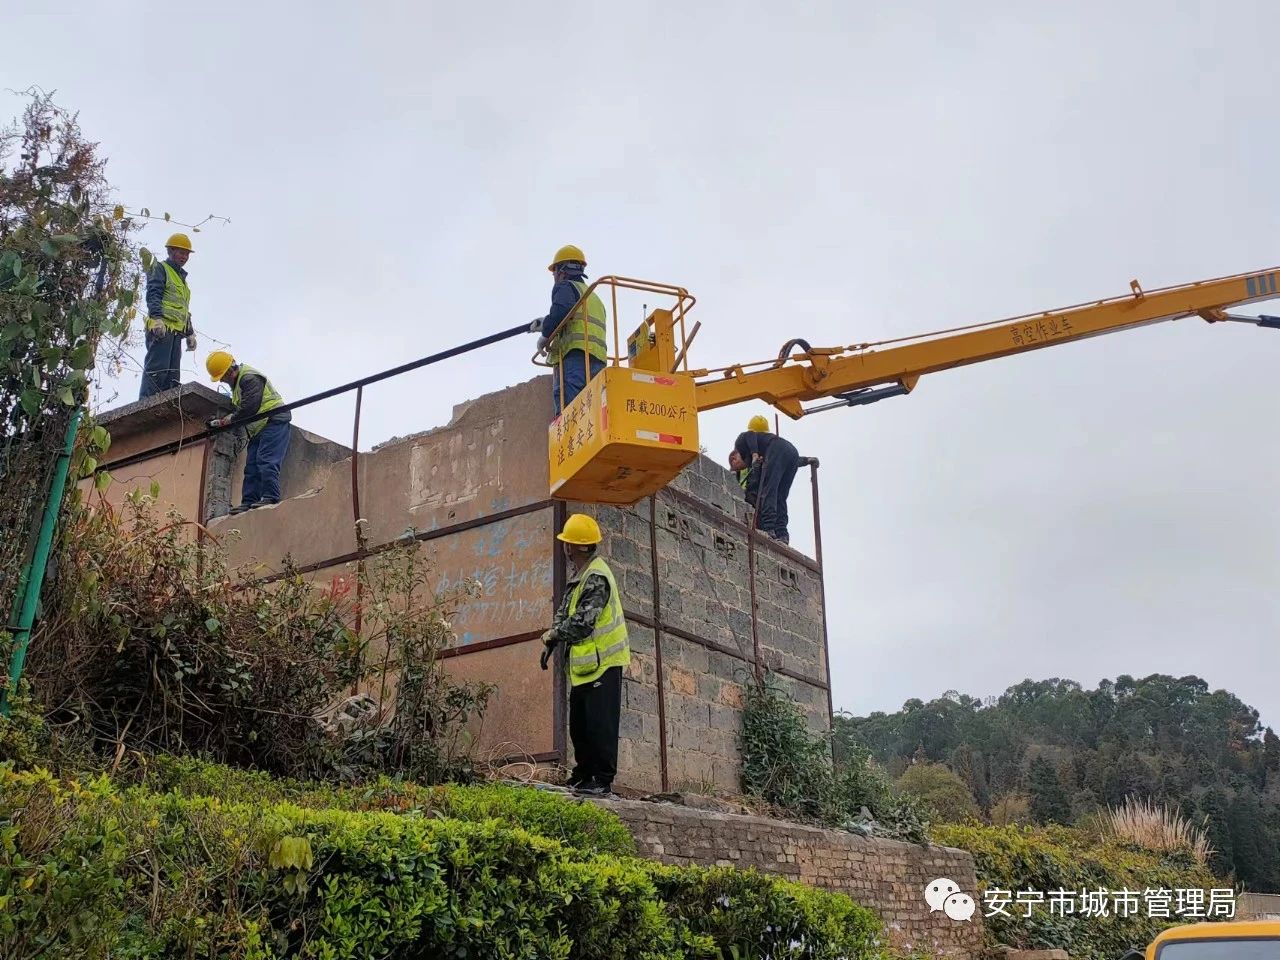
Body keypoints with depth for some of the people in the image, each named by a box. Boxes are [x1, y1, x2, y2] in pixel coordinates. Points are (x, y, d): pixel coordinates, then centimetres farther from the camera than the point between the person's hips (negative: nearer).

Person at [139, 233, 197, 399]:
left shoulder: (182, 277, 32)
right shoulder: (160, 268, 7)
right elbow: (153, 294, -8)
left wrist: (190, 333, 25)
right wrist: (157, 317, -23)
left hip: (177, 329, 9)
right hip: (162, 326, -9)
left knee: (173, 373, 0)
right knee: (157, 367, -20)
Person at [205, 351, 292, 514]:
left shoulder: (250, 378, -16)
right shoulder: (237, 381, 17)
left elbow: (249, 408, -24)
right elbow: (239, 407, 20)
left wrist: (229, 420, -10)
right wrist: (222, 420, 4)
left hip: (274, 421, -11)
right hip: (259, 428, 11)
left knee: (266, 460, -20)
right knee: (251, 466, 2)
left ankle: (270, 497, -25)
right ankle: (249, 502, -2)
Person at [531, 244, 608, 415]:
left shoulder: (565, 286, 8)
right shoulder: (594, 297, 34)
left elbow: (561, 311, -12)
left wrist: (545, 337, 0)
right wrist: (545, 323, 40)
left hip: (574, 357, -7)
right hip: (598, 359, 7)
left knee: (567, 409, -19)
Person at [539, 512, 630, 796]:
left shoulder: (596, 578, -20)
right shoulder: (579, 576, 13)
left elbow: (581, 624, -25)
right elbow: (564, 612, 18)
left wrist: (551, 635, -8)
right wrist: (550, 642, 4)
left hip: (603, 662, -10)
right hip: (584, 664, 10)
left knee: (600, 724, -7)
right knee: (579, 724, 16)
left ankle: (603, 780, -2)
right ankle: (583, 776, 25)